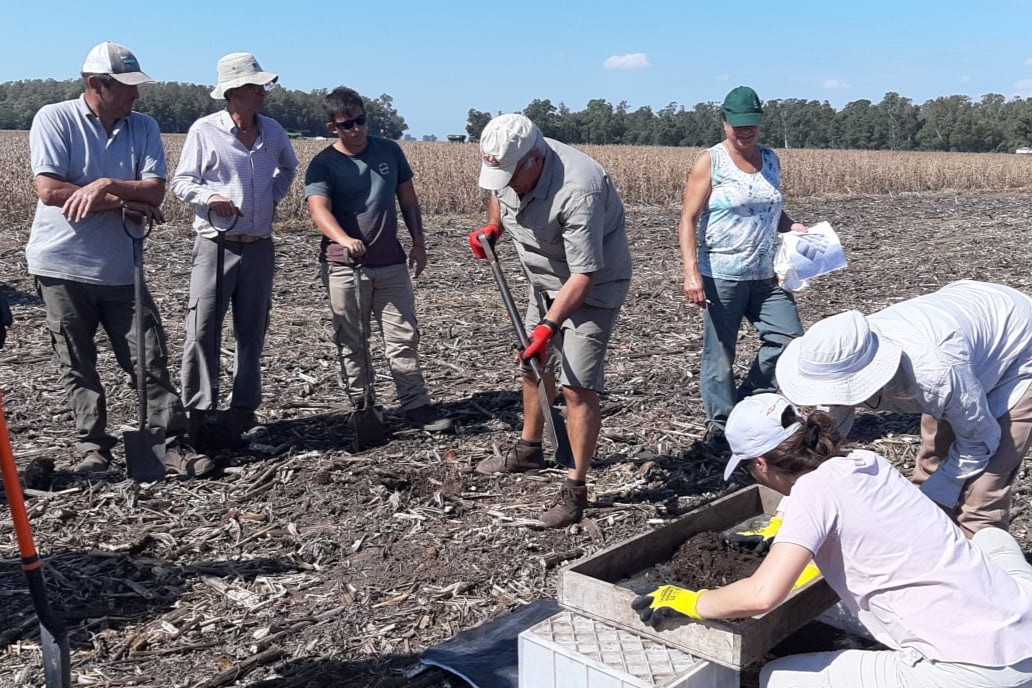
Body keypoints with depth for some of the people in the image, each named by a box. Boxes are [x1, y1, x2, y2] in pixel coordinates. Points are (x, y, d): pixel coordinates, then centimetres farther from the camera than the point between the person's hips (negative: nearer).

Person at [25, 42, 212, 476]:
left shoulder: (144, 127, 6)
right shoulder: (54, 119, -3)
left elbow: (154, 191, -5)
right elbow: (49, 190, -13)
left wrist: (106, 186, -21)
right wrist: (123, 202, -13)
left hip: (121, 268, 3)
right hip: (63, 264, -2)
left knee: (151, 359, 0)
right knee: (77, 366, 6)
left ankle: (172, 444, 5)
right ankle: (93, 447, 17)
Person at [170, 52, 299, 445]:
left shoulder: (273, 131, 8)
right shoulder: (204, 130, -5)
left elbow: (288, 168, 28)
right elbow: (181, 182, -1)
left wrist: (275, 195, 10)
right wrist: (208, 196, -21)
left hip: (259, 247, 4)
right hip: (216, 245, -4)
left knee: (252, 331, 9)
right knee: (202, 329, -7)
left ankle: (244, 410, 20)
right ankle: (197, 411, 4)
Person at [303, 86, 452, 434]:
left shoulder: (389, 150, 5)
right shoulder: (323, 164, -6)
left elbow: (408, 199, 12)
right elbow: (319, 209, -22)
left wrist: (418, 242, 7)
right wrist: (343, 239, -41)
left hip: (390, 262, 3)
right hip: (344, 265, -2)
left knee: (404, 337, 3)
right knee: (351, 342, 7)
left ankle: (416, 405, 8)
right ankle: (360, 405, 18)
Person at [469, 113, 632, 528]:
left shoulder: (577, 191, -36)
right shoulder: (508, 166, -11)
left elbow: (584, 274, -34)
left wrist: (550, 325, -37)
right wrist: (493, 226, 2)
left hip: (592, 288, -9)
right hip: (545, 281, 9)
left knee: (577, 387, -15)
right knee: (533, 365, 20)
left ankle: (576, 489, -4)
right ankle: (529, 450, 41)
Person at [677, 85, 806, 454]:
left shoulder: (770, 160, 12)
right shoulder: (710, 161, -4)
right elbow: (688, 220, -9)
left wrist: (794, 227, 2)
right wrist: (691, 272, -20)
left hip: (766, 275, 6)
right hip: (721, 275, -5)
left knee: (789, 338, 1)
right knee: (719, 352, 2)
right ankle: (719, 427, 16)